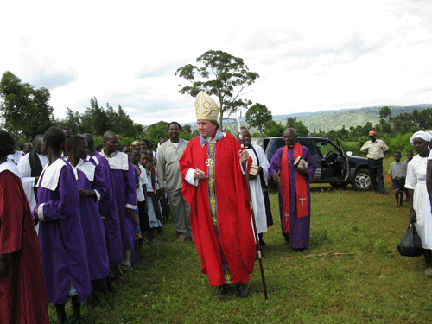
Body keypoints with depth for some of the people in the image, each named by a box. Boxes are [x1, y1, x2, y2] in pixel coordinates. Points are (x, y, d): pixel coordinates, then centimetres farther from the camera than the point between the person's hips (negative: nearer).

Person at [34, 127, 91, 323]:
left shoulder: (63, 169, -17)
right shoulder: (47, 169, 8)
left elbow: (66, 204, -21)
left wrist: (41, 211, -12)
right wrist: (38, 212, 1)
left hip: (64, 229, -8)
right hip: (48, 229, 8)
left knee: (69, 267, 4)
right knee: (52, 268, 14)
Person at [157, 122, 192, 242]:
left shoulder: (187, 144, 8)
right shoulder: (163, 147, 8)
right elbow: (159, 167, 8)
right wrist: (161, 184, 3)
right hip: (172, 185, 0)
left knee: (190, 209, 1)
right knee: (176, 210, 5)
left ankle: (192, 232, 15)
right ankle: (181, 233, 19)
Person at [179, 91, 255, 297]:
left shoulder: (229, 141, -1)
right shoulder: (194, 145, 6)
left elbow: (240, 170, 0)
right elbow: (184, 167, 10)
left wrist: (244, 161, -22)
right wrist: (193, 174, -11)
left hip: (228, 203, -2)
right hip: (205, 205, 3)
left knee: (233, 240, 1)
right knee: (212, 242, 7)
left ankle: (241, 279, 18)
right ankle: (222, 280, 21)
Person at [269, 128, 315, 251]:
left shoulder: (304, 150, 6)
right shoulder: (281, 151, 9)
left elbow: (312, 166, 8)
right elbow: (273, 164, -6)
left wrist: (306, 172, -14)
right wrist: (274, 173, -27)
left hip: (300, 188, -2)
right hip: (286, 188, 2)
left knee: (300, 213, -3)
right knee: (287, 212, 6)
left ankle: (299, 243, 2)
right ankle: (288, 237, 24)